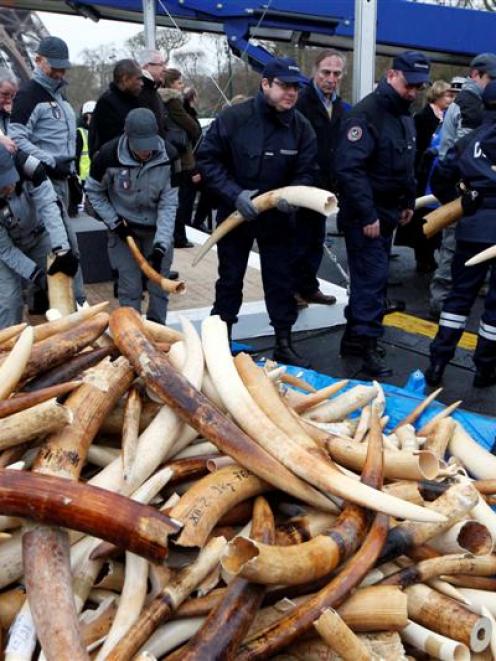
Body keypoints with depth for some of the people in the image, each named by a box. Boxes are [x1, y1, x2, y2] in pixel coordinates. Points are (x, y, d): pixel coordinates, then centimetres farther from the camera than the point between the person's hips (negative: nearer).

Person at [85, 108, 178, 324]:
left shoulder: (168, 157, -20)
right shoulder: (109, 155, -21)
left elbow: (168, 204, -17)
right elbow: (94, 191, -4)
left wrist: (161, 244, -26)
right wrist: (114, 222, -12)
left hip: (158, 228, 1)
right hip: (124, 228, -1)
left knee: (160, 285, 5)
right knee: (130, 286, -1)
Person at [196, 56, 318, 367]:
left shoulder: (302, 126, -7)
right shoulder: (233, 118, -16)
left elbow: (307, 172, -4)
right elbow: (207, 158, -13)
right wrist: (235, 193, -23)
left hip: (278, 217, 2)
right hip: (235, 213, -2)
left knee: (281, 280, 7)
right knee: (230, 279, 12)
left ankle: (284, 344, 20)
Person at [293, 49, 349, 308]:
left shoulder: (340, 107, 12)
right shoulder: (301, 101, -14)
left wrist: (335, 182, 11)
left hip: (323, 186, 8)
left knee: (316, 240, 15)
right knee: (298, 240, 0)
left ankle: (308, 286, 26)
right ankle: (291, 289, 12)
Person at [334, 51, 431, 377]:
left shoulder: (404, 114, 13)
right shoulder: (367, 113, -17)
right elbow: (348, 168, -24)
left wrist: (408, 202, 17)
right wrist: (367, 215, -24)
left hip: (388, 212, 9)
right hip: (365, 214, -9)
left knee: (372, 276, 14)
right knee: (373, 276, -9)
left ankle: (354, 337, 24)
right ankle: (367, 343, 0)